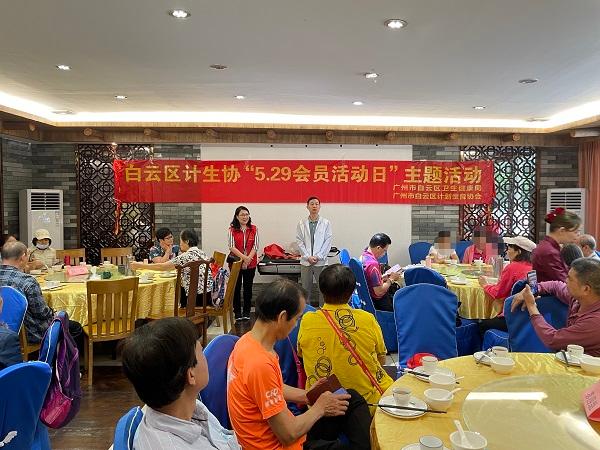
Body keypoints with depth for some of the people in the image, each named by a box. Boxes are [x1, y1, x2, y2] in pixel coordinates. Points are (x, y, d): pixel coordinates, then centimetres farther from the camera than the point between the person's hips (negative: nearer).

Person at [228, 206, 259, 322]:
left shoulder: (254, 229, 2)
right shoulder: (232, 229, -2)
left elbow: (255, 246, -2)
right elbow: (231, 247, -9)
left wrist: (248, 259, -14)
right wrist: (244, 257, -19)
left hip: (251, 263, 1)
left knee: (248, 287, 8)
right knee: (236, 287, 5)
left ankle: (246, 312, 18)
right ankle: (237, 313, 15)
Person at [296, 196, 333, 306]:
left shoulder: (326, 223, 2)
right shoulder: (302, 223, 4)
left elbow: (328, 241, -1)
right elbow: (299, 241, 1)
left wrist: (318, 257, -9)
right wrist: (308, 257, -8)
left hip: (321, 261, -1)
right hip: (305, 261, 1)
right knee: (306, 288, 9)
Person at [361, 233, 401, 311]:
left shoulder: (363, 256, 0)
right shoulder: (373, 264, -29)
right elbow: (379, 292, -27)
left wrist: (382, 278, 3)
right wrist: (391, 279, -13)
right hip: (378, 302, -9)